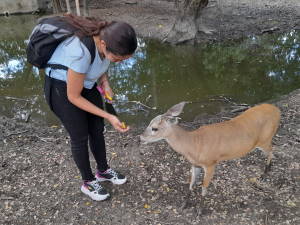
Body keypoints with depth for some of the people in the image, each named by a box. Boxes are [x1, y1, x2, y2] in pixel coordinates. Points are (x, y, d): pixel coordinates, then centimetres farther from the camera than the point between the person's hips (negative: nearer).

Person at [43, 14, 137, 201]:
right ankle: (88, 182, 30)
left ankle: (103, 171, 37)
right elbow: (73, 97, -26)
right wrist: (109, 117, -25)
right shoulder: (81, 53, -39)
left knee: (97, 129, 14)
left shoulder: (107, 35, -17)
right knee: (81, 138, 5)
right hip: (63, 88, -7)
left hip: (86, 82, 7)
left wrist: (106, 83, -10)